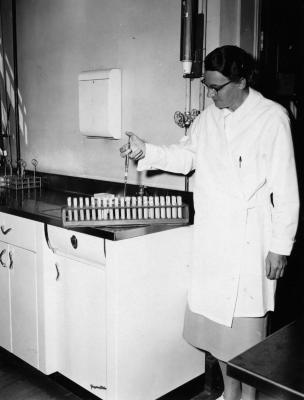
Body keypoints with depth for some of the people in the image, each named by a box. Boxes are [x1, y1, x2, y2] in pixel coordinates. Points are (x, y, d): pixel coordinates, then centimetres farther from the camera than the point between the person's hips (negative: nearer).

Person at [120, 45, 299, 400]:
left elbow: (285, 188, -10)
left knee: (245, 323, 5)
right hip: (210, 237, 6)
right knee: (214, 316, 14)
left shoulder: (272, 118, -11)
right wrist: (146, 151, 0)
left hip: (249, 240, -5)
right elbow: (185, 156, 17)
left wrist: (280, 246, -10)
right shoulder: (208, 117, 6)